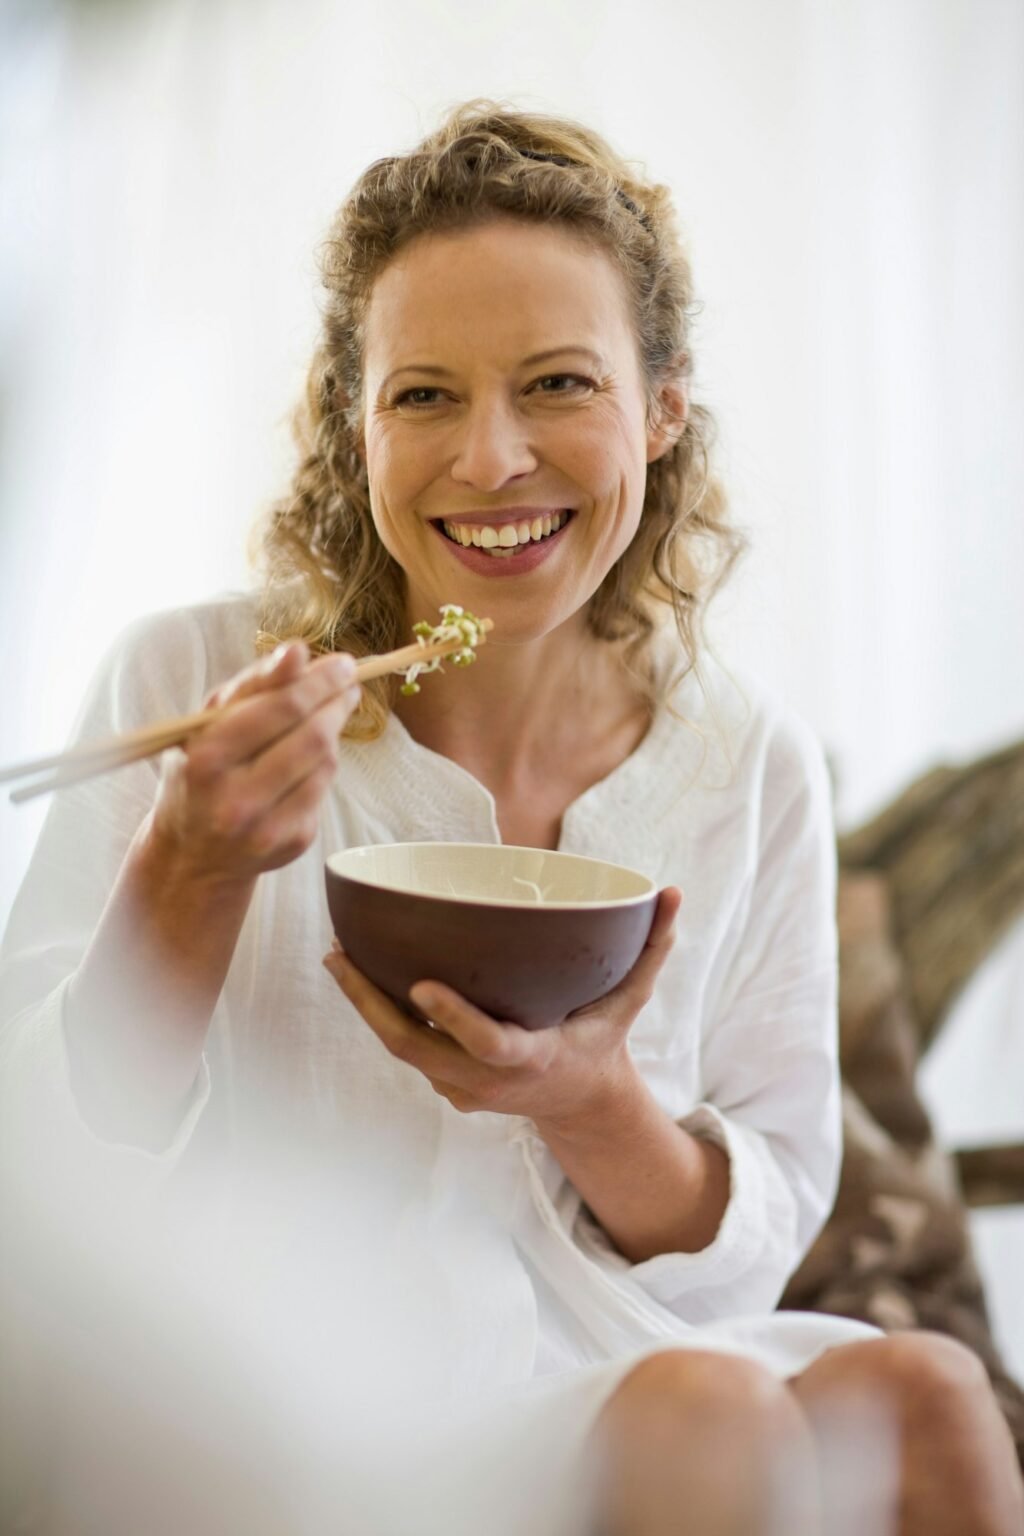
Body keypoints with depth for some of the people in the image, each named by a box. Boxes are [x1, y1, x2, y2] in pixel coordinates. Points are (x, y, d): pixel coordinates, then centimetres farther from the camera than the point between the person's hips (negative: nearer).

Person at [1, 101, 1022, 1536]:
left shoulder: (751, 764, 1)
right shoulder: (190, 681, -7)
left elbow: (760, 1243, 4)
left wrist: (590, 1105, -18)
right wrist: (193, 872, -24)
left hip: (614, 1362, 3)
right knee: (712, 1414, -30)